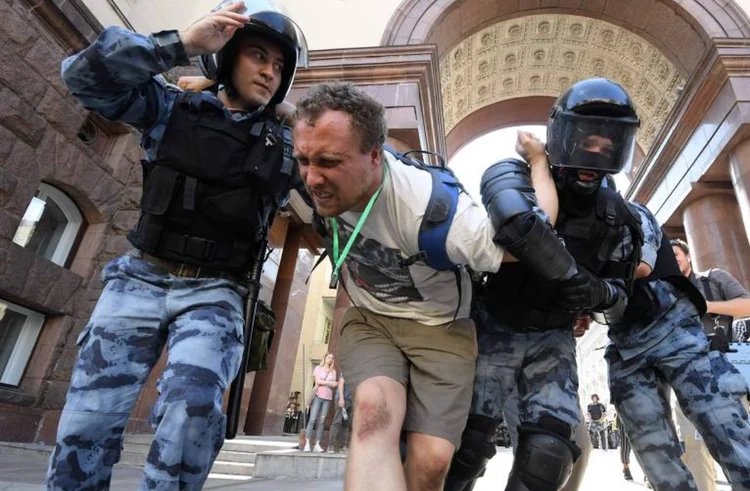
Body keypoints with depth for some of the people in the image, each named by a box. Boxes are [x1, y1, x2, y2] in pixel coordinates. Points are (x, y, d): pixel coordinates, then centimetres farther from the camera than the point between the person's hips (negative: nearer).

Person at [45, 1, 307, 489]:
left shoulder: (286, 144, 6)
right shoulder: (174, 108, 4)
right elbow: (85, 75, -8)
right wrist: (181, 43, -15)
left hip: (215, 293, 0)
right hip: (140, 279, 1)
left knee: (193, 409, -26)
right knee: (87, 423, 2)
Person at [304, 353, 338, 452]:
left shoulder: (333, 371, 15)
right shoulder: (318, 368, 7)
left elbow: (334, 385, 6)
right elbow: (317, 381, -4)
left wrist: (323, 382, -8)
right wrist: (329, 382, -1)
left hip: (327, 398, 3)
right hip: (318, 396, -3)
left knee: (322, 421, 0)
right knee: (312, 419, -8)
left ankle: (317, 444, 3)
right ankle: (307, 443, -7)